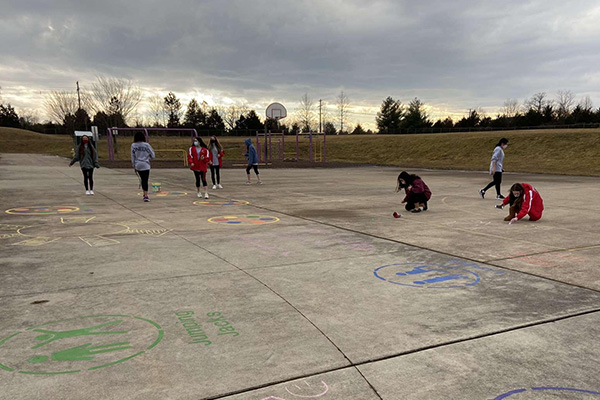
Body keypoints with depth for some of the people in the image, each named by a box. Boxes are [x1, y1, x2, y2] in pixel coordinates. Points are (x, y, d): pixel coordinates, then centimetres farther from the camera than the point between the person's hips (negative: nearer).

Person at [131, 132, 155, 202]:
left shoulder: (133, 145, 0)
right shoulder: (146, 145, -7)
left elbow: (132, 157, 4)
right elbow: (152, 155, -1)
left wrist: (134, 166, 12)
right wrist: (149, 159, 20)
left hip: (137, 165, 3)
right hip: (145, 165, -3)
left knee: (142, 179, 18)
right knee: (145, 180, -3)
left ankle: (145, 194, 27)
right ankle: (146, 196, -10)